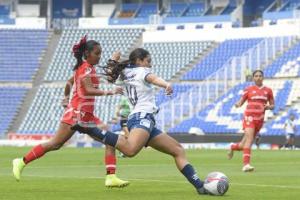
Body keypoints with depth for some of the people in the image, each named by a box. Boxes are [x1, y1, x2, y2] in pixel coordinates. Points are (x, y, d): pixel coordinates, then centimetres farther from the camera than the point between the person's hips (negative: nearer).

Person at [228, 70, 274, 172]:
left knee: (244, 145, 6)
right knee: (249, 137, -24)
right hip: (249, 116, -3)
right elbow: (241, 101, 6)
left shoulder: (268, 90, 10)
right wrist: (238, 104, -18)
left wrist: (268, 107, -8)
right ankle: (246, 164, -27)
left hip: (260, 119, 3)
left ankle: (233, 147, 39)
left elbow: (272, 105, 16)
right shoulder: (249, 89, 5)